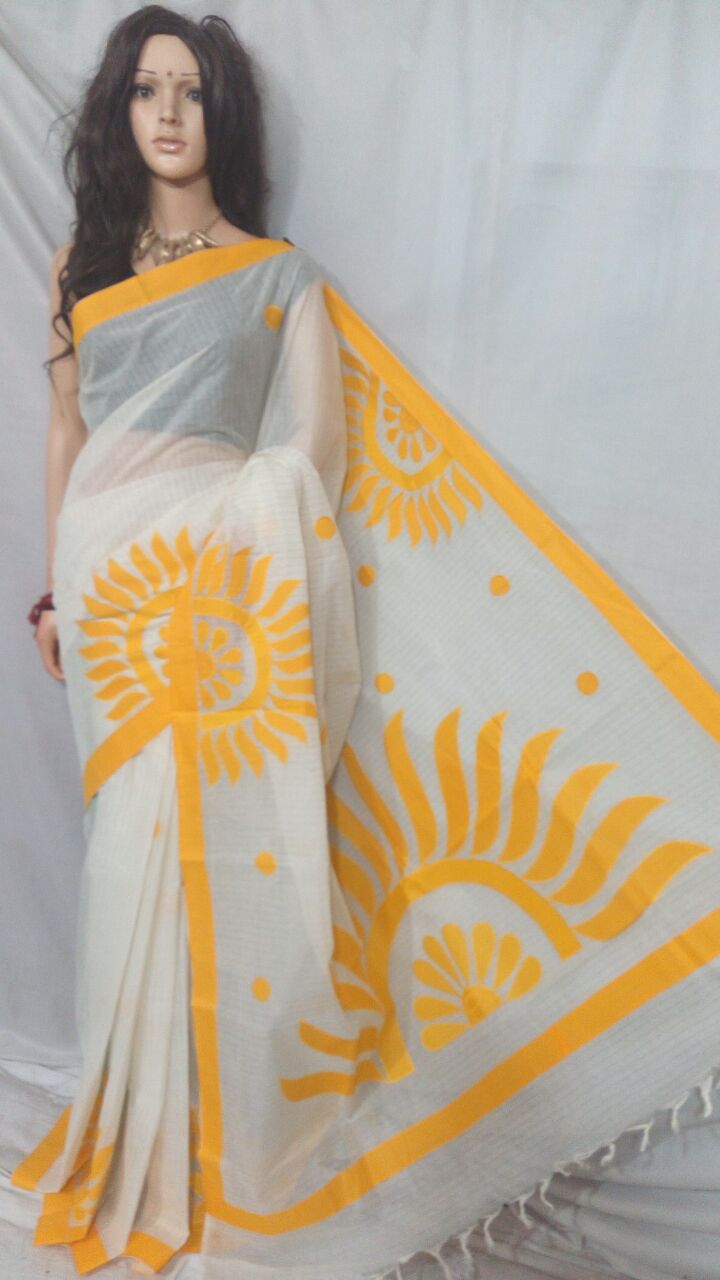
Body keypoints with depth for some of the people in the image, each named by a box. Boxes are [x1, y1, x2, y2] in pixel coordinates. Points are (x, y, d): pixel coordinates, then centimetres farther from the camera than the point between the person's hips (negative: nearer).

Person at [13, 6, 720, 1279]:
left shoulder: (277, 273, 6)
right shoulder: (80, 262, 13)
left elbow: (313, 447, -1)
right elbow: (65, 432, 14)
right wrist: (54, 585, 13)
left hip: (228, 579, -2)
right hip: (112, 585, 3)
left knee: (232, 843, -1)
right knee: (135, 851, 7)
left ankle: (232, 1135, 20)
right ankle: (143, 1132, 26)